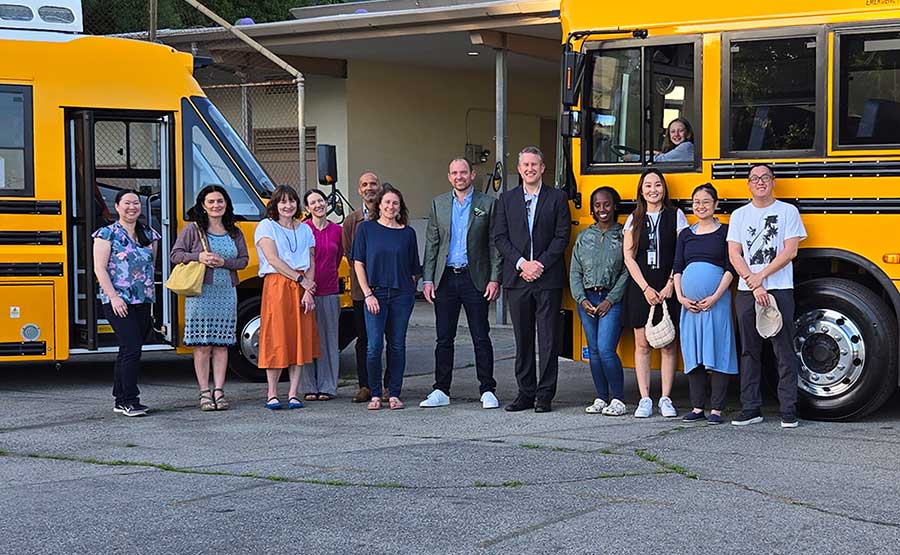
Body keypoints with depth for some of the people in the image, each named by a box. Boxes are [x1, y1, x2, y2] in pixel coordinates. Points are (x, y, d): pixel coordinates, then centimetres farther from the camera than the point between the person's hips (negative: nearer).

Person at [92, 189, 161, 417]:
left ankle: (121, 400, 17)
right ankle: (129, 401, -9)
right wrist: (113, 297, -15)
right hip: (118, 302, -6)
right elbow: (100, 269, -7)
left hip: (143, 302, 6)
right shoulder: (107, 234, -2)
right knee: (131, 348, -14)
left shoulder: (149, 235, 13)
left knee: (129, 351, 10)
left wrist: (151, 295, 15)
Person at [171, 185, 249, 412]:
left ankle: (219, 391, 8)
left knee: (222, 344, 4)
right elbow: (175, 255, -1)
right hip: (201, 292, -3)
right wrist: (198, 257, -17)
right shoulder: (193, 229, 1)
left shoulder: (234, 232, 11)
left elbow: (244, 259, 8)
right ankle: (205, 393, 3)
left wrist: (224, 262, -10)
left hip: (226, 293, 3)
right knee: (202, 345, -2)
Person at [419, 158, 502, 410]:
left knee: (481, 338, 2)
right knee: (444, 338, 6)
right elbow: (431, 244, 9)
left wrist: (494, 279, -7)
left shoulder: (487, 204, 1)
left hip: (475, 279, -2)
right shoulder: (439, 203, 9)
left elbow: (494, 244, 0)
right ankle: (441, 391, 13)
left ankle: (487, 390, 8)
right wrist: (428, 279, 2)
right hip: (445, 278, 3)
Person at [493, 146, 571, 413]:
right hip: (517, 278, 2)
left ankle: (545, 395, 4)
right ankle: (526, 393, 13)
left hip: (548, 278, -2)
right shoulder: (506, 199, 10)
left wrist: (541, 264, -11)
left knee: (548, 338, -1)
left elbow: (562, 237, -2)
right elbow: (499, 238, 4)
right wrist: (521, 263, -9)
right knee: (522, 338, 6)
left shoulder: (557, 198, 4)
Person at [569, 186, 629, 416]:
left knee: (606, 350, -14)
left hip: (612, 300, -5)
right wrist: (582, 300, -2)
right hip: (587, 300, 5)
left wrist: (610, 300, -12)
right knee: (593, 351, 6)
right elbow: (574, 272, 10)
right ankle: (601, 398, 16)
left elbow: (627, 272, -6)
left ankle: (618, 399, -1)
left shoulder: (624, 235, 0)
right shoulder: (584, 237, 12)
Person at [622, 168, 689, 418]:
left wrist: (670, 286, -10)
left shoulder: (675, 216, 4)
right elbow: (629, 257, 3)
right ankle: (645, 400, 6)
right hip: (640, 288, 1)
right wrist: (645, 288, -7)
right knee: (642, 345, 2)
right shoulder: (634, 219, 8)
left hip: (668, 288, -1)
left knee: (668, 345, 1)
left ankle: (666, 399, 7)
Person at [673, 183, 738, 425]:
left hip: (717, 301, -4)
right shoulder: (686, 235, 14)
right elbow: (677, 268, 11)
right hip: (690, 303, 4)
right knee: (693, 354, 5)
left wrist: (715, 297, -12)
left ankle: (716, 409, 0)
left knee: (717, 351, -4)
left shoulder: (725, 232, 2)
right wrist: (681, 297, -2)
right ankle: (698, 407, 12)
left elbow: (730, 268, -3)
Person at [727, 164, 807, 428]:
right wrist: (754, 286, -8)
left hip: (780, 290, -3)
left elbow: (790, 251, -3)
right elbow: (734, 255, 4)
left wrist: (761, 276, -11)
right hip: (746, 292, 3)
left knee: (784, 351, -3)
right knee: (749, 351, 5)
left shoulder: (788, 211, 5)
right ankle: (751, 409, 9)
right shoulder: (739, 215, 12)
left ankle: (789, 411, 0)